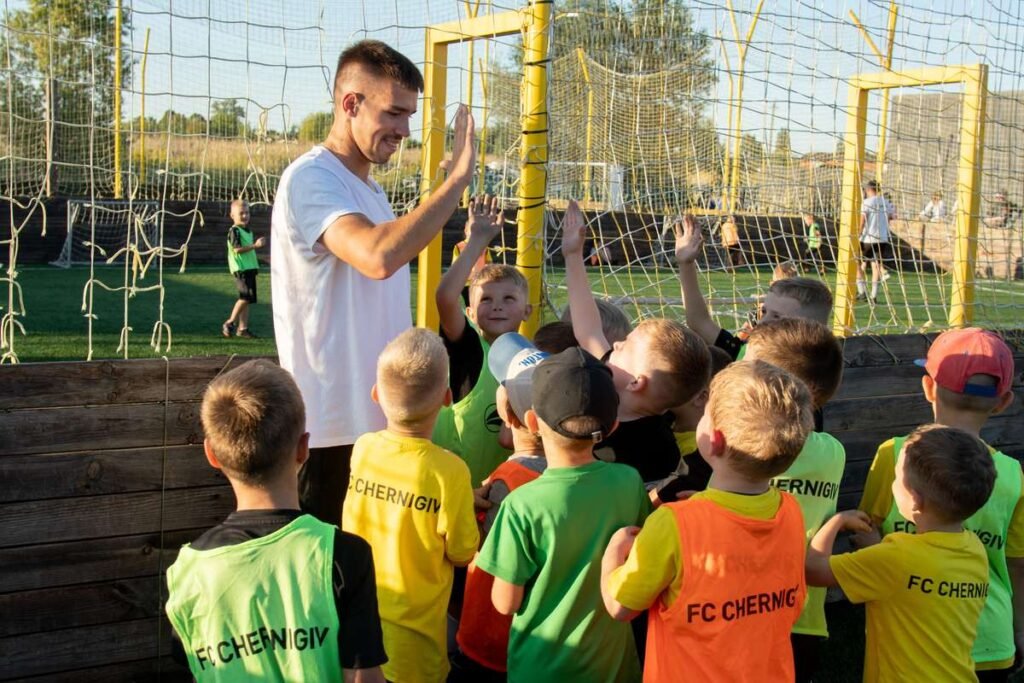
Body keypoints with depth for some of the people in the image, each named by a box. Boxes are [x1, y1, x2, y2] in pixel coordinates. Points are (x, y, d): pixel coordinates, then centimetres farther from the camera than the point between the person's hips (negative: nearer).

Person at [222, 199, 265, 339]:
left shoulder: (248, 231, 19)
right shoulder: (234, 231, -9)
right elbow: (237, 249, -20)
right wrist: (255, 245, -23)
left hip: (250, 268, 9)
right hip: (240, 269, -9)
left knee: (247, 299, 7)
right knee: (245, 297, -17)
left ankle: (243, 328, 10)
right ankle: (230, 323, -8)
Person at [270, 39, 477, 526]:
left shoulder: (370, 190, 16)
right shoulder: (311, 179, -14)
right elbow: (378, 257, -33)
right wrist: (456, 179, -26)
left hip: (383, 421, 9)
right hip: (333, 429, -9)